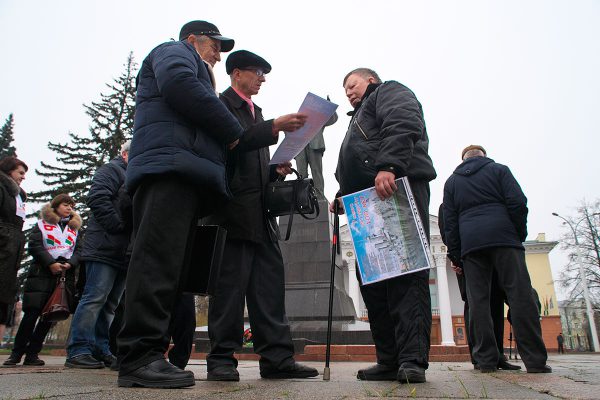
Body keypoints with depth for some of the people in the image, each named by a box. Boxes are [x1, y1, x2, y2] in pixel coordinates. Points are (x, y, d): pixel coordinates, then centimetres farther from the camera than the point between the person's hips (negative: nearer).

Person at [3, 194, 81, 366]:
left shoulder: (75, 229, 21)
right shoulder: (42, 224, 13)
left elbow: (79, 250, 11)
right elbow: (34, 246, -1)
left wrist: (70, 264, -8)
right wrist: (51, 263, -12)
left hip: (65, 275, 3)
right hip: (41, 273, -3)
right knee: (32, 313, -8)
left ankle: (32, 354, 8)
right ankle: (16, 353, 4)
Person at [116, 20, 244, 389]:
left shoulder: (193, 70, 42)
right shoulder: (174, 51, 16)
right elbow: (179, 83, -10)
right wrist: (234, 133, -4)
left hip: (186, 178, 9)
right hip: (170, 165, -9)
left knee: (169, 267, 0)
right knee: (158, 260, -18)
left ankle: (146, 357, 0)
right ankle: (140, 356, -20)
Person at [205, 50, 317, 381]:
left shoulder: (256, 112, 27)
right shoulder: (222, 104, 2)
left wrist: (276, 170, 11)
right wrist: (275, 127, -24)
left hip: (259, 211, 8)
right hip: (233, 208, -8)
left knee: (269, 283, 1)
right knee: (230, 283, -6)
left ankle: (276, 358, 4)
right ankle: (221, 359, 3)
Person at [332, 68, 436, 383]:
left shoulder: (389, 92, 14)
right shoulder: (360, 119, 40)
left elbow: (403, 126, -11)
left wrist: (388, 166, -26)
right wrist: (343, 197, 16)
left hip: (399, 187, -9)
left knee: (406, 271, -15)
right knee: (371, 276, 0)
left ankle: (413, 359, -16)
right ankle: (390, 360, 3)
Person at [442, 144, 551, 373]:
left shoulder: (451, 181, 22)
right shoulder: (499, 170, 15)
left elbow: (449, 221, 14)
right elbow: (517, 202, 0)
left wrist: (455, 255, 13)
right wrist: (520, 234, 8)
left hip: (470, 243, 2)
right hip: (503, 237, -2)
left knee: (478, 300, 0)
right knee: (520, 295, -3)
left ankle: (486, 360, -2)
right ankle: (535, 360, -6)